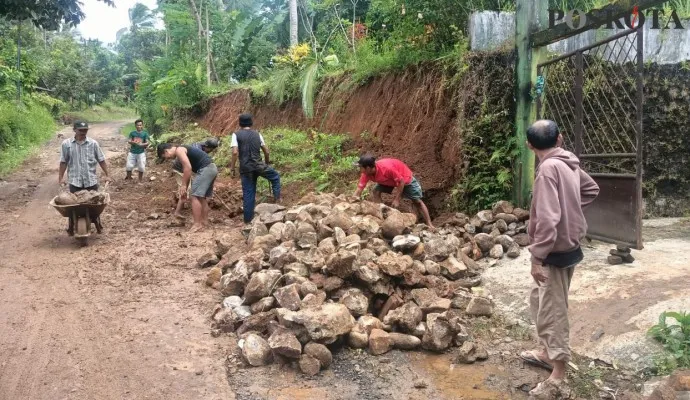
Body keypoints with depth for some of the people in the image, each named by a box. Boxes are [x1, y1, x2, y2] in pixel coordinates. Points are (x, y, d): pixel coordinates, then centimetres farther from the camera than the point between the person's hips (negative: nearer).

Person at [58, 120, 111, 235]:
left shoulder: (93, 143, 0)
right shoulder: (66, 144, -1)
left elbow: (101, 160, 5)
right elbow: (63, 162, 4)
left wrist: (107, 175, 2)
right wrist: (60, 178, 2)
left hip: (91, 180, 1)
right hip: (75, 181, -1)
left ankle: (98, 224, 23)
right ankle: (71, 227, 14)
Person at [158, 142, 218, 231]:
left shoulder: (179, 150, -6)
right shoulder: (182, 150, 24)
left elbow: (188, 168, -16)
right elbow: (186, 171, 28)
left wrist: (183, 186, -10)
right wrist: (185, 188, 28)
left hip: (205, 169, -10)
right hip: (212, 168, 10)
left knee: (195, 196, -7)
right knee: (202, 197, 17)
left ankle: (197, 224, -6)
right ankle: (204, 222, 21)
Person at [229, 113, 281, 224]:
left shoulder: (236, 135, 2)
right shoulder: (257, 134, 11)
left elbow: (235, 153, -10)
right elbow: (266, 152, 12)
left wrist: (232, 168, -4)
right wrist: (267, 163, 28)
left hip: (245, 168, 0)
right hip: (258, 165, 0)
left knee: (248, 193, 7)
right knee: (275, 176, 25)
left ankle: (248, 218, 12)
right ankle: (277, 199, 16)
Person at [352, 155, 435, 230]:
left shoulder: (386, 168, -43)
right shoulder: (366, 174, -25)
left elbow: (401, 181, -31)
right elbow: (359, 190, -20)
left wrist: (397, 199, -27)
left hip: (405, 179, -6)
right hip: (389, 181, 6)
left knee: (417, 201, 0)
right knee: (375, 192, -15)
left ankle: (429, 224, 10)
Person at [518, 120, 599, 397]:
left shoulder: (548, 168, -23)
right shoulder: (569, 164, 5)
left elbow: (547, 219, -29)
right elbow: (591, 189, 24)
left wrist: (537, 257, -24)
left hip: (556, 251, -9)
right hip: (568, 245, 9)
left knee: (552, 310, 0)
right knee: (539, 300, 23)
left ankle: (558, 377, 11)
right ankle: (547, 353, 38)